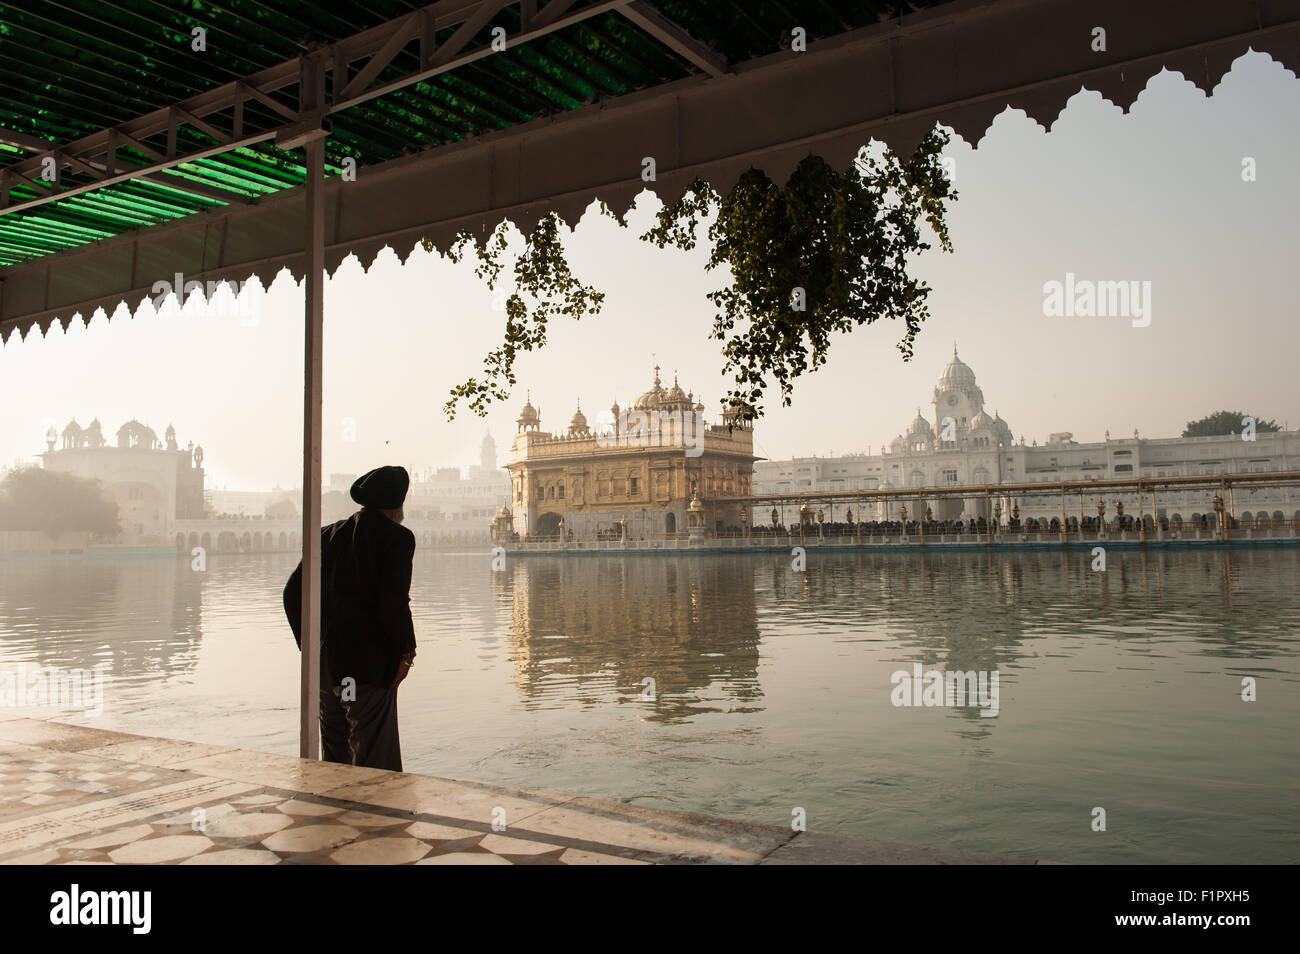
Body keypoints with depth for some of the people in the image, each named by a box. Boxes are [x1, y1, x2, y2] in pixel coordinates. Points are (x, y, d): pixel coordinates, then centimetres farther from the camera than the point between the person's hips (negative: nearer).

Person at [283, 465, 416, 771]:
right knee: (375, 764, -1)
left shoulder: (328, 535, 10)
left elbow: (292, 593, 10)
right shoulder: (396, 538, -8)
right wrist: (405, 652, -6)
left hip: (325, 665, 6)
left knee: (334, 761, 17)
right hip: (370, 666, -6)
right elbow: (394, 603, -18)